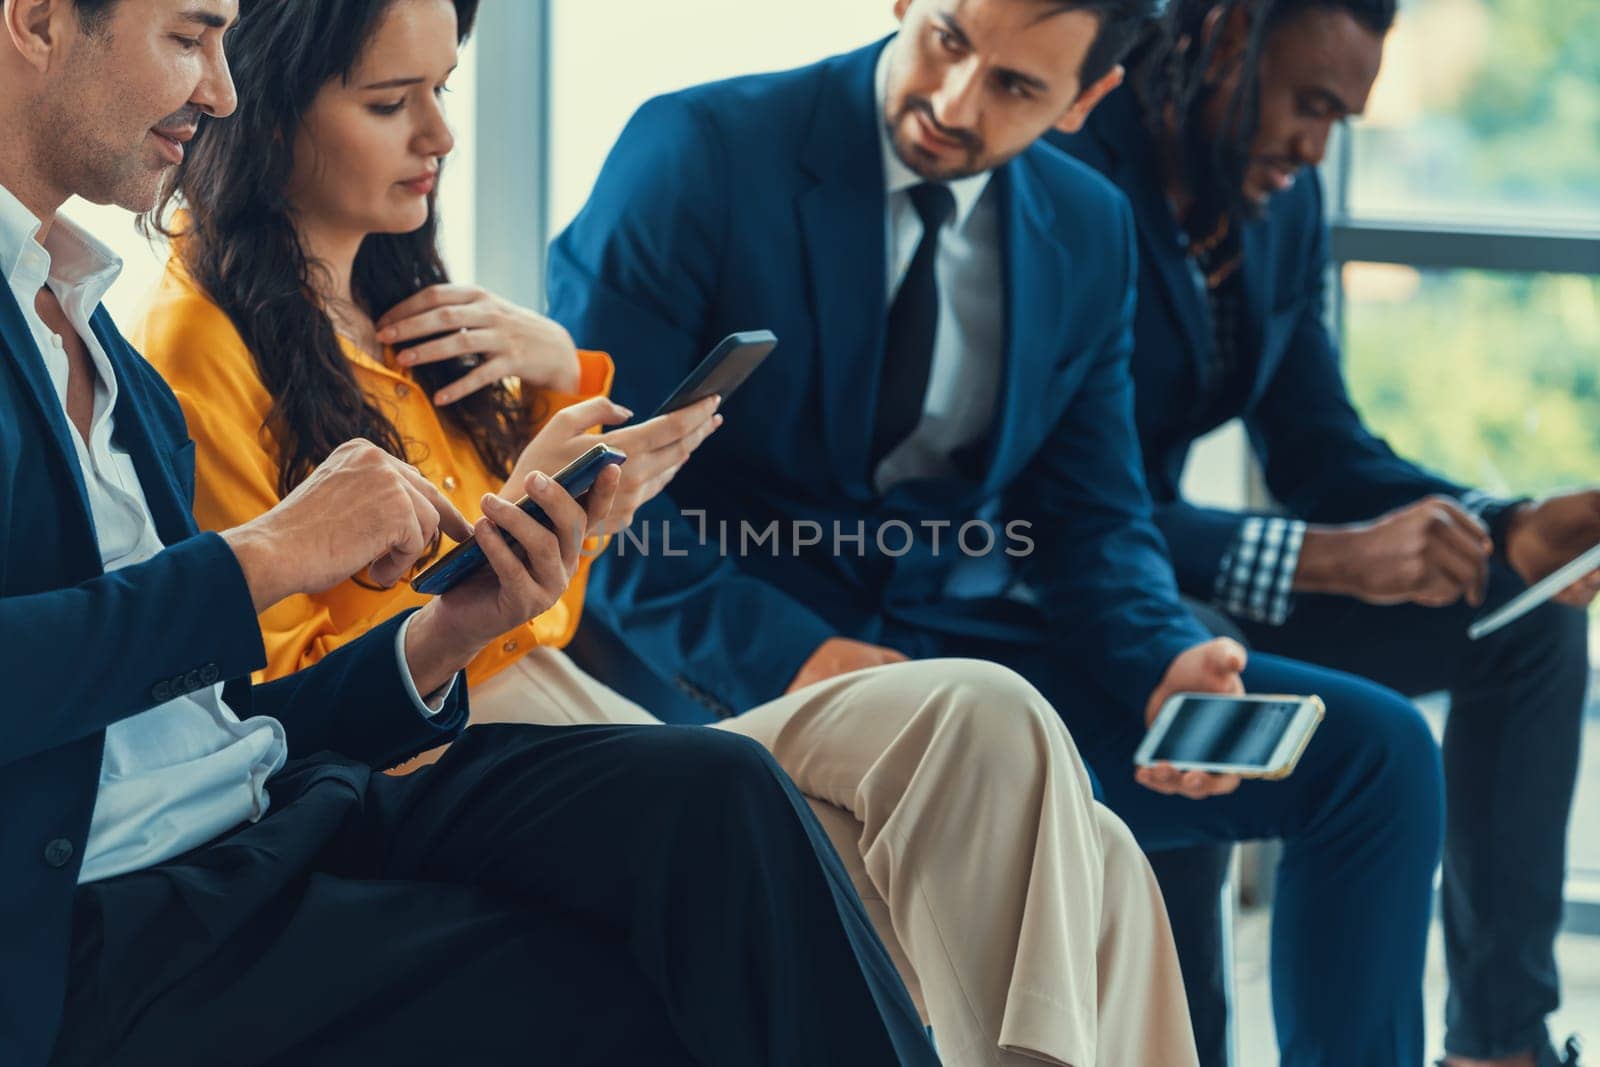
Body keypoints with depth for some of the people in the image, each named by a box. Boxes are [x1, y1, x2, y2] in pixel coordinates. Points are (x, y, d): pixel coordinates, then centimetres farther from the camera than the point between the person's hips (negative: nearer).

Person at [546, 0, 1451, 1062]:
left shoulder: (1088, 231, 10)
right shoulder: (696, 153, -7)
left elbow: (1094, 520, 12)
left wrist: (1162, 665, -11)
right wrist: (788, 656, -25)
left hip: (977, 649, 6)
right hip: (737, 665, -5)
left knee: (1376, 748, -4)